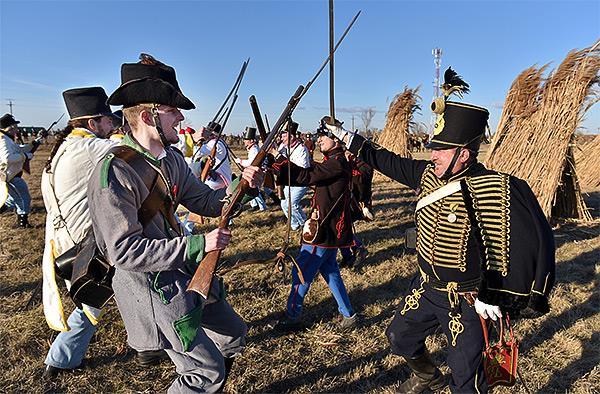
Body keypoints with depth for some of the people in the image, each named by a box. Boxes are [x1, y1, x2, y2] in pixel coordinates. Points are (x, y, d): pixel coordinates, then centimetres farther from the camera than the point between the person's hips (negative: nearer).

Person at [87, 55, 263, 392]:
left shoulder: (172, 158, 2)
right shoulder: (114, 173, -23)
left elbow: (205, 202, 8)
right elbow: (124, 251, -25)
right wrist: (197, 245, -28)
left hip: (187, 272, 8)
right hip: (151, 286, -8)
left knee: (234, 336, 22)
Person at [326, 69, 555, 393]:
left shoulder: (499, 191, -26)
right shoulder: (429, 174, -6)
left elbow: (535, 245, -23)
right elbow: (387, 161, 4)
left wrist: (498, 298, -23)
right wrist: (344, 136, 8)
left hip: (466, 302, -6)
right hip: (426, 288, 7)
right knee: (399, 337, 24)